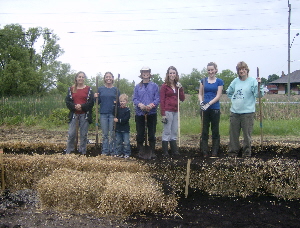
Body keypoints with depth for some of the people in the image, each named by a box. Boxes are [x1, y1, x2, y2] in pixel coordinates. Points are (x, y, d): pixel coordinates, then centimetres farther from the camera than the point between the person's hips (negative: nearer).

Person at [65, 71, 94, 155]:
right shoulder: (71, 89, 10)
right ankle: (68, 152, 9)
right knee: (71, 134, -1)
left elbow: (91, 102, -2)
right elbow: (67, 101, 5)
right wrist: (74, 107, -13)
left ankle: (83, 152, 12)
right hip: (74, 114, 1)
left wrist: (82, 106, -15)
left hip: (85, 115, -1)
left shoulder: (89, 89, 5)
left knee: (84, 134, 3)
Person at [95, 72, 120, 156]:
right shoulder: (100, 89, 7)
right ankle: (104, 151, 12)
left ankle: (112, 151, 9)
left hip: (113, 114, -1)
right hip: (103, 114, 1)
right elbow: (98, 102, 9)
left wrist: (117, 102, -13)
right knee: (104, 134, 5)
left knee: (112, 133, 2)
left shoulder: (116, 90, 6)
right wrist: (96, 97, -10)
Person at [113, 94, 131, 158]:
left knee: (126, 142, -1)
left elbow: (126, 119, -16)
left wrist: (118, 120, -19)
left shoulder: (127, 110, -8)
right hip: (118, 129, 5)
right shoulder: (117, 108, 8)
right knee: (118, 142, 12)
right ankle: (119, 153, 21)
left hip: (125, 129, -5)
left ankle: (127, 153, 8)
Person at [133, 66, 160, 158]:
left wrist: (152, 105, -20)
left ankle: (152, 152, 13)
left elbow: (157, 98, -1)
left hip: (152, 113, -1)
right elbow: (134, 99, 3)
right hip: (140, 113, 1)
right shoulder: (137, 87, 9)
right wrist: (140, 104, -17)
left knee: (152, 133, 3)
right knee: (140, 133, 4)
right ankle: (140, 151, 14)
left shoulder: (154, 86, 5)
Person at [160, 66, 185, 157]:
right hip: (168, 111, -6)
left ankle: (174, 151, 19)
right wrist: (163, 114, -12)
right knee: (167, 132, -3)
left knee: (174, 132, 12)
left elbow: (182, 99, 9)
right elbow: (162, 100, -7)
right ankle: (165, 152, 3)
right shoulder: (165, 86, -3)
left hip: (176, 111, 6)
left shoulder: (178, 85, 14)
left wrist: (180, 88, -4)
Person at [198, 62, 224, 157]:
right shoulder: (203, 81, 9)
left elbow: (218, 96, -5)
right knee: (204, 130, 4)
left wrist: (208, 104, -16)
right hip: (204, 109, 2)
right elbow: (200, 94, 10)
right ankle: (204, 152, 10)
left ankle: (214, 152, 14)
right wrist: (201, 101, -11)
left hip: (215, 108, -2)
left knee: (215, 131, 5)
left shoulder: (219, 81, 2)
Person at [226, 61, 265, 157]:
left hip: (247, 112, -5)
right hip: (234, 111, 5)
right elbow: (229, 92, 25)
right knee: (233, 133, 10)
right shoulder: (235, 81, 8)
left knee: (247, 134, 3)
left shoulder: (252, 81, -6)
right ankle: (233, 151, 22)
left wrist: (259, 85, -27)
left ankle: (247, 152, 15)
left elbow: (259, 94, -15)